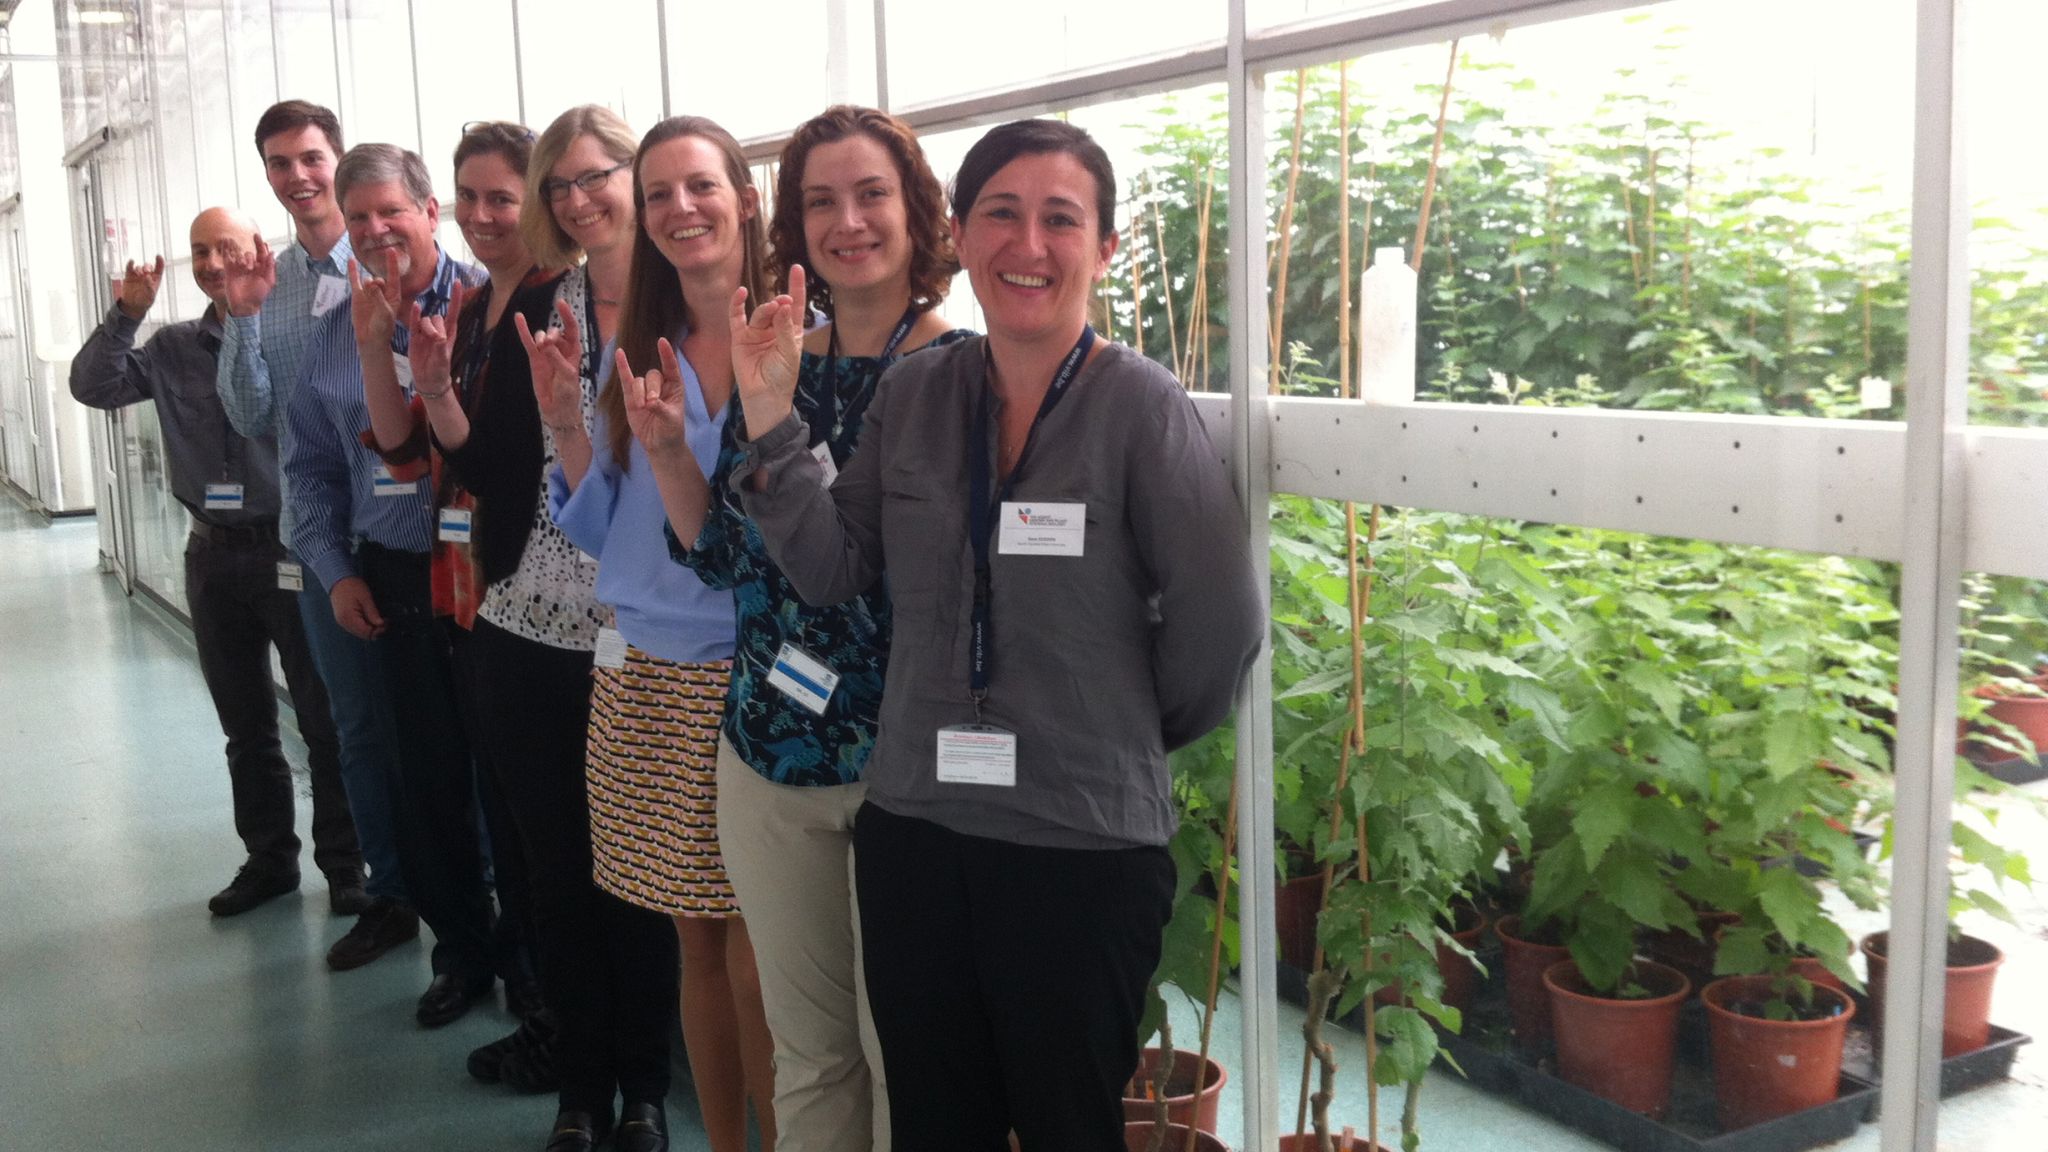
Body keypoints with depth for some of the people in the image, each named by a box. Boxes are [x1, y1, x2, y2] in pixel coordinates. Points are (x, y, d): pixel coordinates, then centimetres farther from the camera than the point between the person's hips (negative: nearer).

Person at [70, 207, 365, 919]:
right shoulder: (173, 348, 9)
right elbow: (93, 387, 4)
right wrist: (127, 312, -7)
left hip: (291, 548, -5)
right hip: (213, 555, 5)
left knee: (325, 719, 3)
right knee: (245, 724, 14)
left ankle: (344, 862, 15)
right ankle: (268, 858, 27)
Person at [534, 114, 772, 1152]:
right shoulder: (633, 350, 9)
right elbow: (600, 529, 10)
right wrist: (566, 424, -7)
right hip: (647, 677, 5)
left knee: (756, 959, -1)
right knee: (694, 939, 13)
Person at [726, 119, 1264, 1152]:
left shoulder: (1139, 404, -12)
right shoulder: (911, 394, 3)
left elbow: (1217, 626, -11)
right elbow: (832, 573, 1)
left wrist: (1130, 735, 2)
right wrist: (770, 417, -8)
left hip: (1083, 845, -4)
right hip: (913, 831, 5)